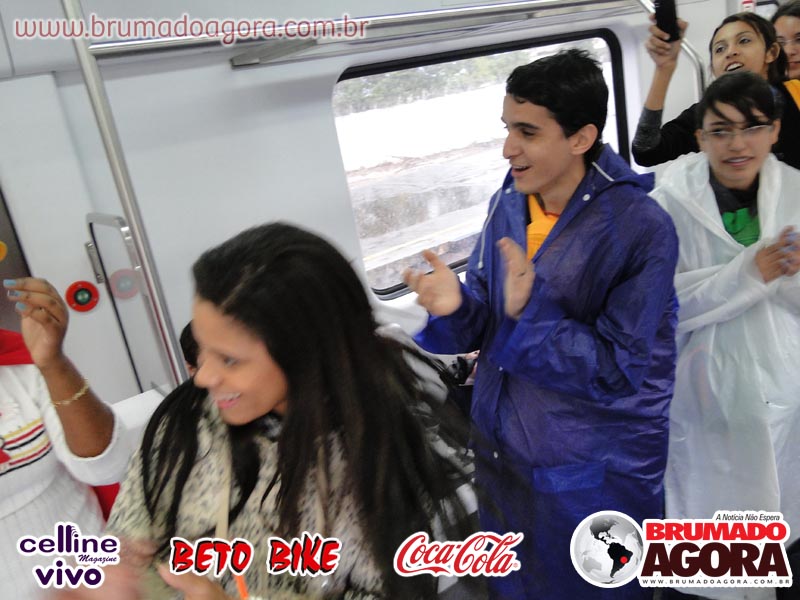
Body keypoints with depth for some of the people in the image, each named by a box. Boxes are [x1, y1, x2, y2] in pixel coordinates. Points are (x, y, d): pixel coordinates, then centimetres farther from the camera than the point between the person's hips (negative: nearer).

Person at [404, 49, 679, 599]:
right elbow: (488, 320, 0)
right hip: (503, 454, 5)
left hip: (597, 475, -5)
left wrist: (531, 314, -33)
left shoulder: (642, 228, -21)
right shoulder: (507, 204, -4)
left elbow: (617, 370, -21)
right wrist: (456, 307, -22)